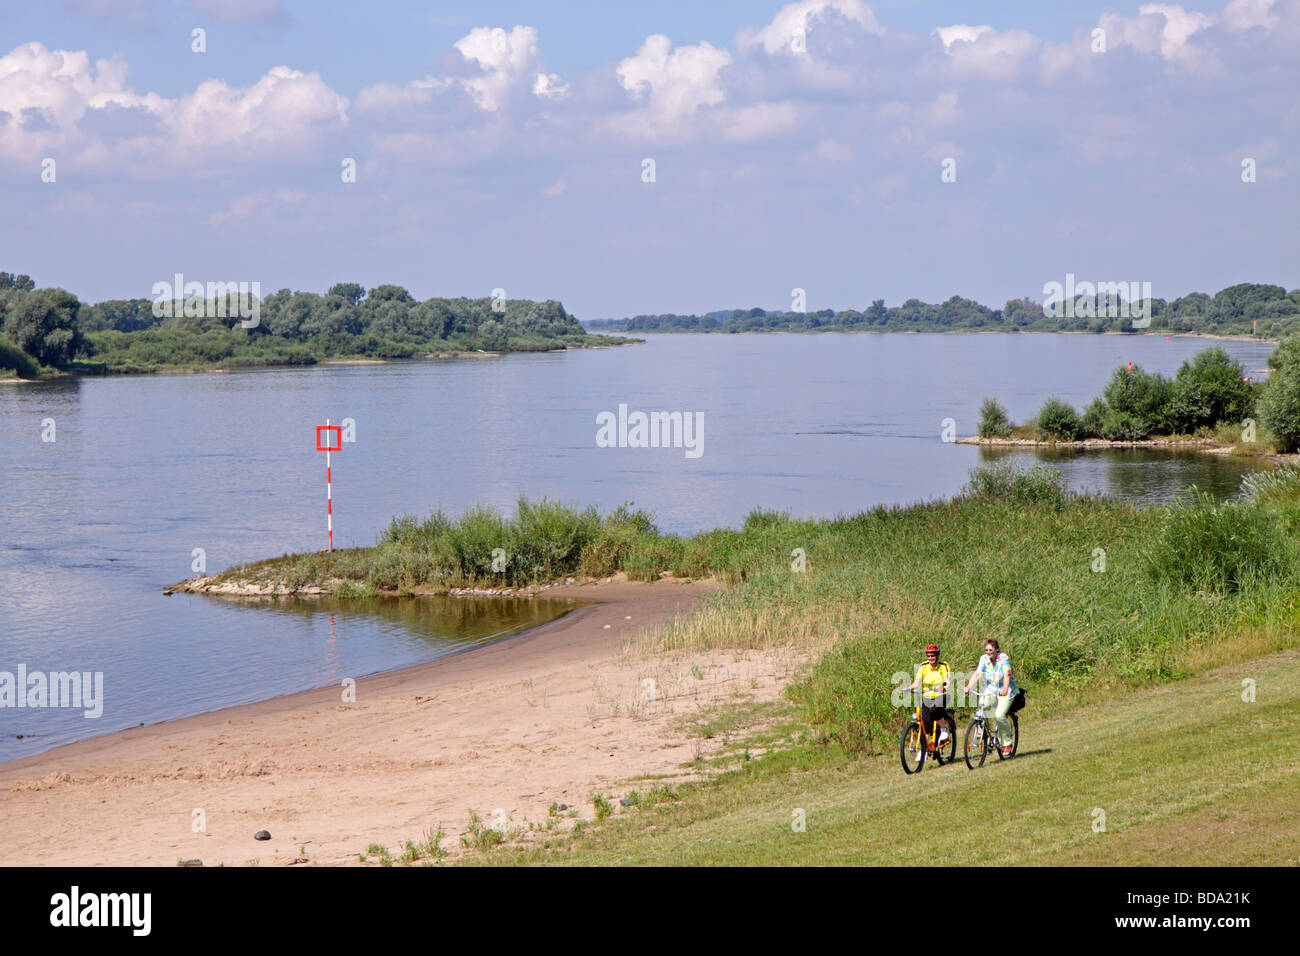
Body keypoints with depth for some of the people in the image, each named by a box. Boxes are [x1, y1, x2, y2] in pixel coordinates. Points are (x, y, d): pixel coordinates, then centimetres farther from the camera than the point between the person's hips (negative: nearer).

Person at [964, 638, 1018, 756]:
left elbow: (1006, 675, -27)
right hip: (990, 689, 4)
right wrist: (968, 687, -29)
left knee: (999, 715, -19)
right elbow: (977, 674, -13)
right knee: (981, 708, -21)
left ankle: (1007, 743, -3)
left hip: (1004, 690, -4)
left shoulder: (1003, 658, -16)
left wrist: (1004, 690, -43)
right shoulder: (984, 659, -4)